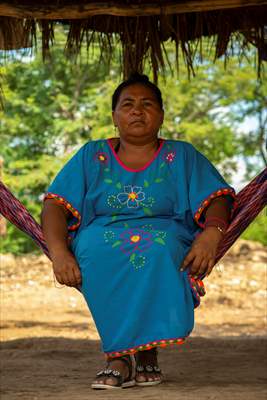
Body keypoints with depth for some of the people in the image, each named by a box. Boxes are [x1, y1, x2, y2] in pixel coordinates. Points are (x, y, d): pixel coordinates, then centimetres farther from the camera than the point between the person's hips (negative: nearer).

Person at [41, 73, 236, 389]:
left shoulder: (182, 156, 14)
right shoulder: (92, 156, 15)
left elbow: (218, 200, 2)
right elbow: (55, 206, 4)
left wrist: (211, 233, -22)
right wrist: (58, 251, -16)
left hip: (166, 245, -1)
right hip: (103, 246, 1)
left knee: (160, 245, -36)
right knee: (94, 245, -34)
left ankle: (120, 355, -30)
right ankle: (144, 355, -32)